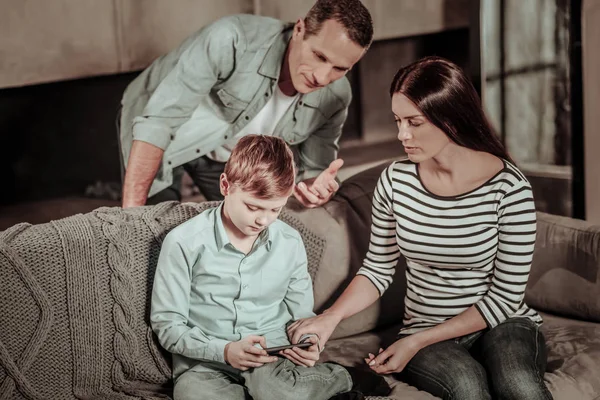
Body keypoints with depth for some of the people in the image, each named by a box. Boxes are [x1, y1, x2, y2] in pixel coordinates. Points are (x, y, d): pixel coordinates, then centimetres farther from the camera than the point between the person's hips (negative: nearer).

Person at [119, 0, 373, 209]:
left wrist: (318, 189, -36)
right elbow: (157, 121, -38)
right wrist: (131, 211, -41)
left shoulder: (335, 98, -21)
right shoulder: (232, 41, -39)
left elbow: (313, 168, -9)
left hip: (229, 155, 5)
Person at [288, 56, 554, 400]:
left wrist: (417, 341, -15)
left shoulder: (508, 188, -13)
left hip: (502, 325, -1)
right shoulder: (395, 181, -3)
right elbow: (378, 269, 7)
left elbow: (506, 295, -10)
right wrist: (330, 318, -12)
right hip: (423, 333, 1)